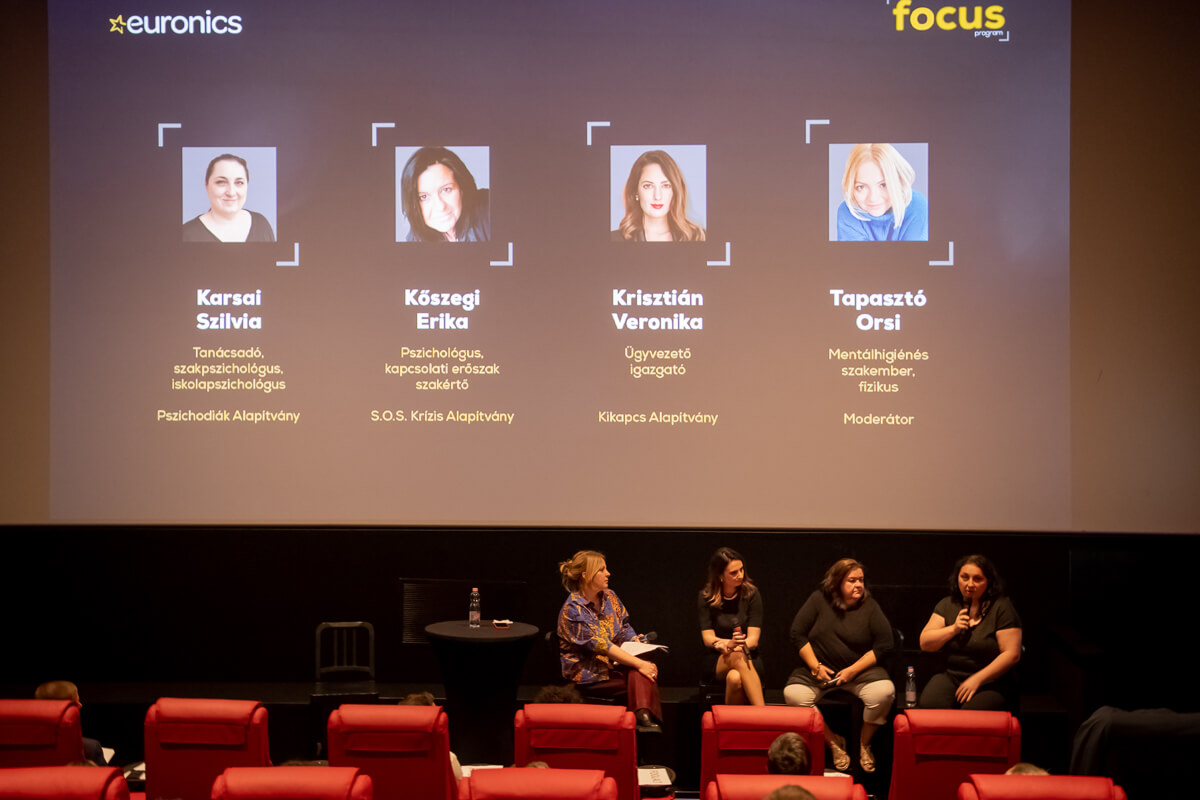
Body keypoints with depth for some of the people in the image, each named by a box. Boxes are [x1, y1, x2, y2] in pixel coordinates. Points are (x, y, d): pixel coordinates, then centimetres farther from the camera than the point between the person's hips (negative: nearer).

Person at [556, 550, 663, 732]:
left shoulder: (609, 597, 9)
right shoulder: (573, 610, -16)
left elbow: (624, 628, 17)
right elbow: (601, 645, -22)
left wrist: (635, 642, -7)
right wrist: (638, 664, -27)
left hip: (614, 662, 6)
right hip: (588, 675, -6)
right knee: (642, 680, -27)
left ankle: (644, 717, -42)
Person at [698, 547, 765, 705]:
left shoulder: (751, 593, 0)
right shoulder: (706, 597, 0)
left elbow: (753, 637, -6)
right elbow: (707, 638, -6)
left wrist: (729, 646, -26)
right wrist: (729, 644, -28)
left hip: (748, 658, 1)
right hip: (716, 661, 0)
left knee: (735, 678, -38)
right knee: (738, 656, -38)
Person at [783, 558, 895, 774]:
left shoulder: (870, 606, 1)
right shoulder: (819, 600, 2)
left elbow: (883, 645, -4)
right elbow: (797, 634, 2)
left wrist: (853, 670, -13)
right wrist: (815, 666, -10)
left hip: (860, 670, 0)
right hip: (819, 671, 0)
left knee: (884, 692, -32)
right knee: (793, 694, -30)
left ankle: (864, 743, -4)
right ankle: (833, 742, -8)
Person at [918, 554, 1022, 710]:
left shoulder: (1001, 607, -4)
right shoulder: (947, 605, 10)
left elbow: (1012, 654, -11)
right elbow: (925, 643, 6)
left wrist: (977, 679, -16)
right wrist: (953, 629, -10)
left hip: (991, 682, -3)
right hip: (951, 677, 4)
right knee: (929, 704, -28)